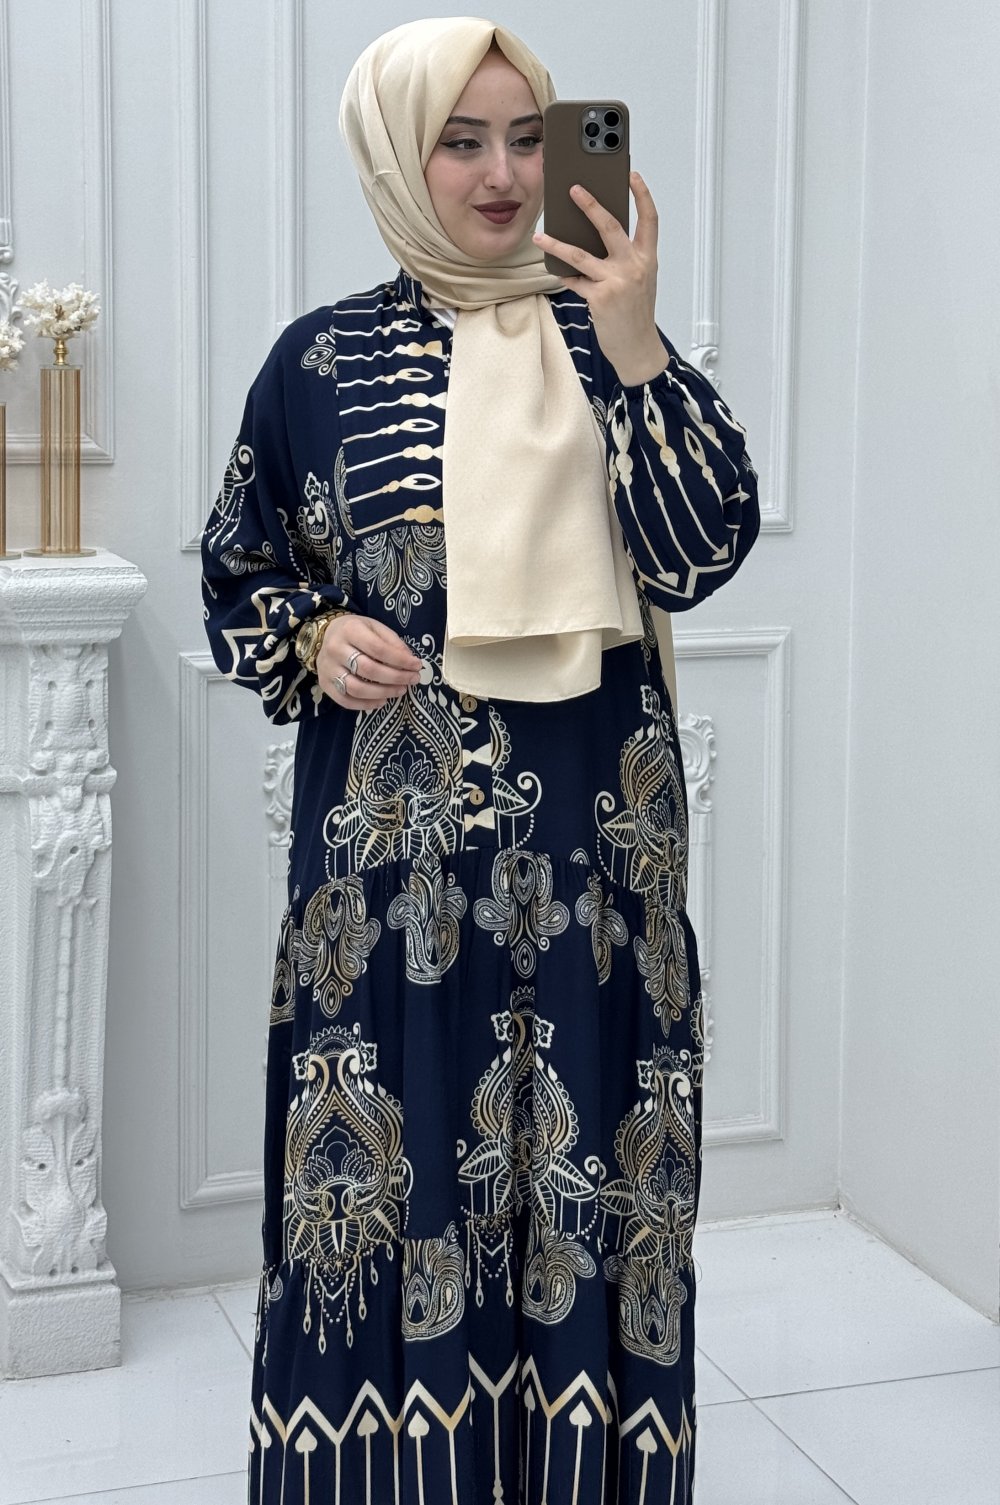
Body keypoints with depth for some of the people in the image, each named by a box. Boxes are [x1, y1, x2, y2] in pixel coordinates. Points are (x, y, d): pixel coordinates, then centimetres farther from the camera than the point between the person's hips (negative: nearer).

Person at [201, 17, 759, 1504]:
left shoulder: (604, 337, 4)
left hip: (591, 837, 1)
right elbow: (239, 578, 11)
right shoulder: (323, 358, 3)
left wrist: (632, 347, -17)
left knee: (581, 1160, 6)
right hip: (392, 838, 0)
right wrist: (315, 643, -9)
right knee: (396, 1156, 4)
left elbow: (701, 554, -8)